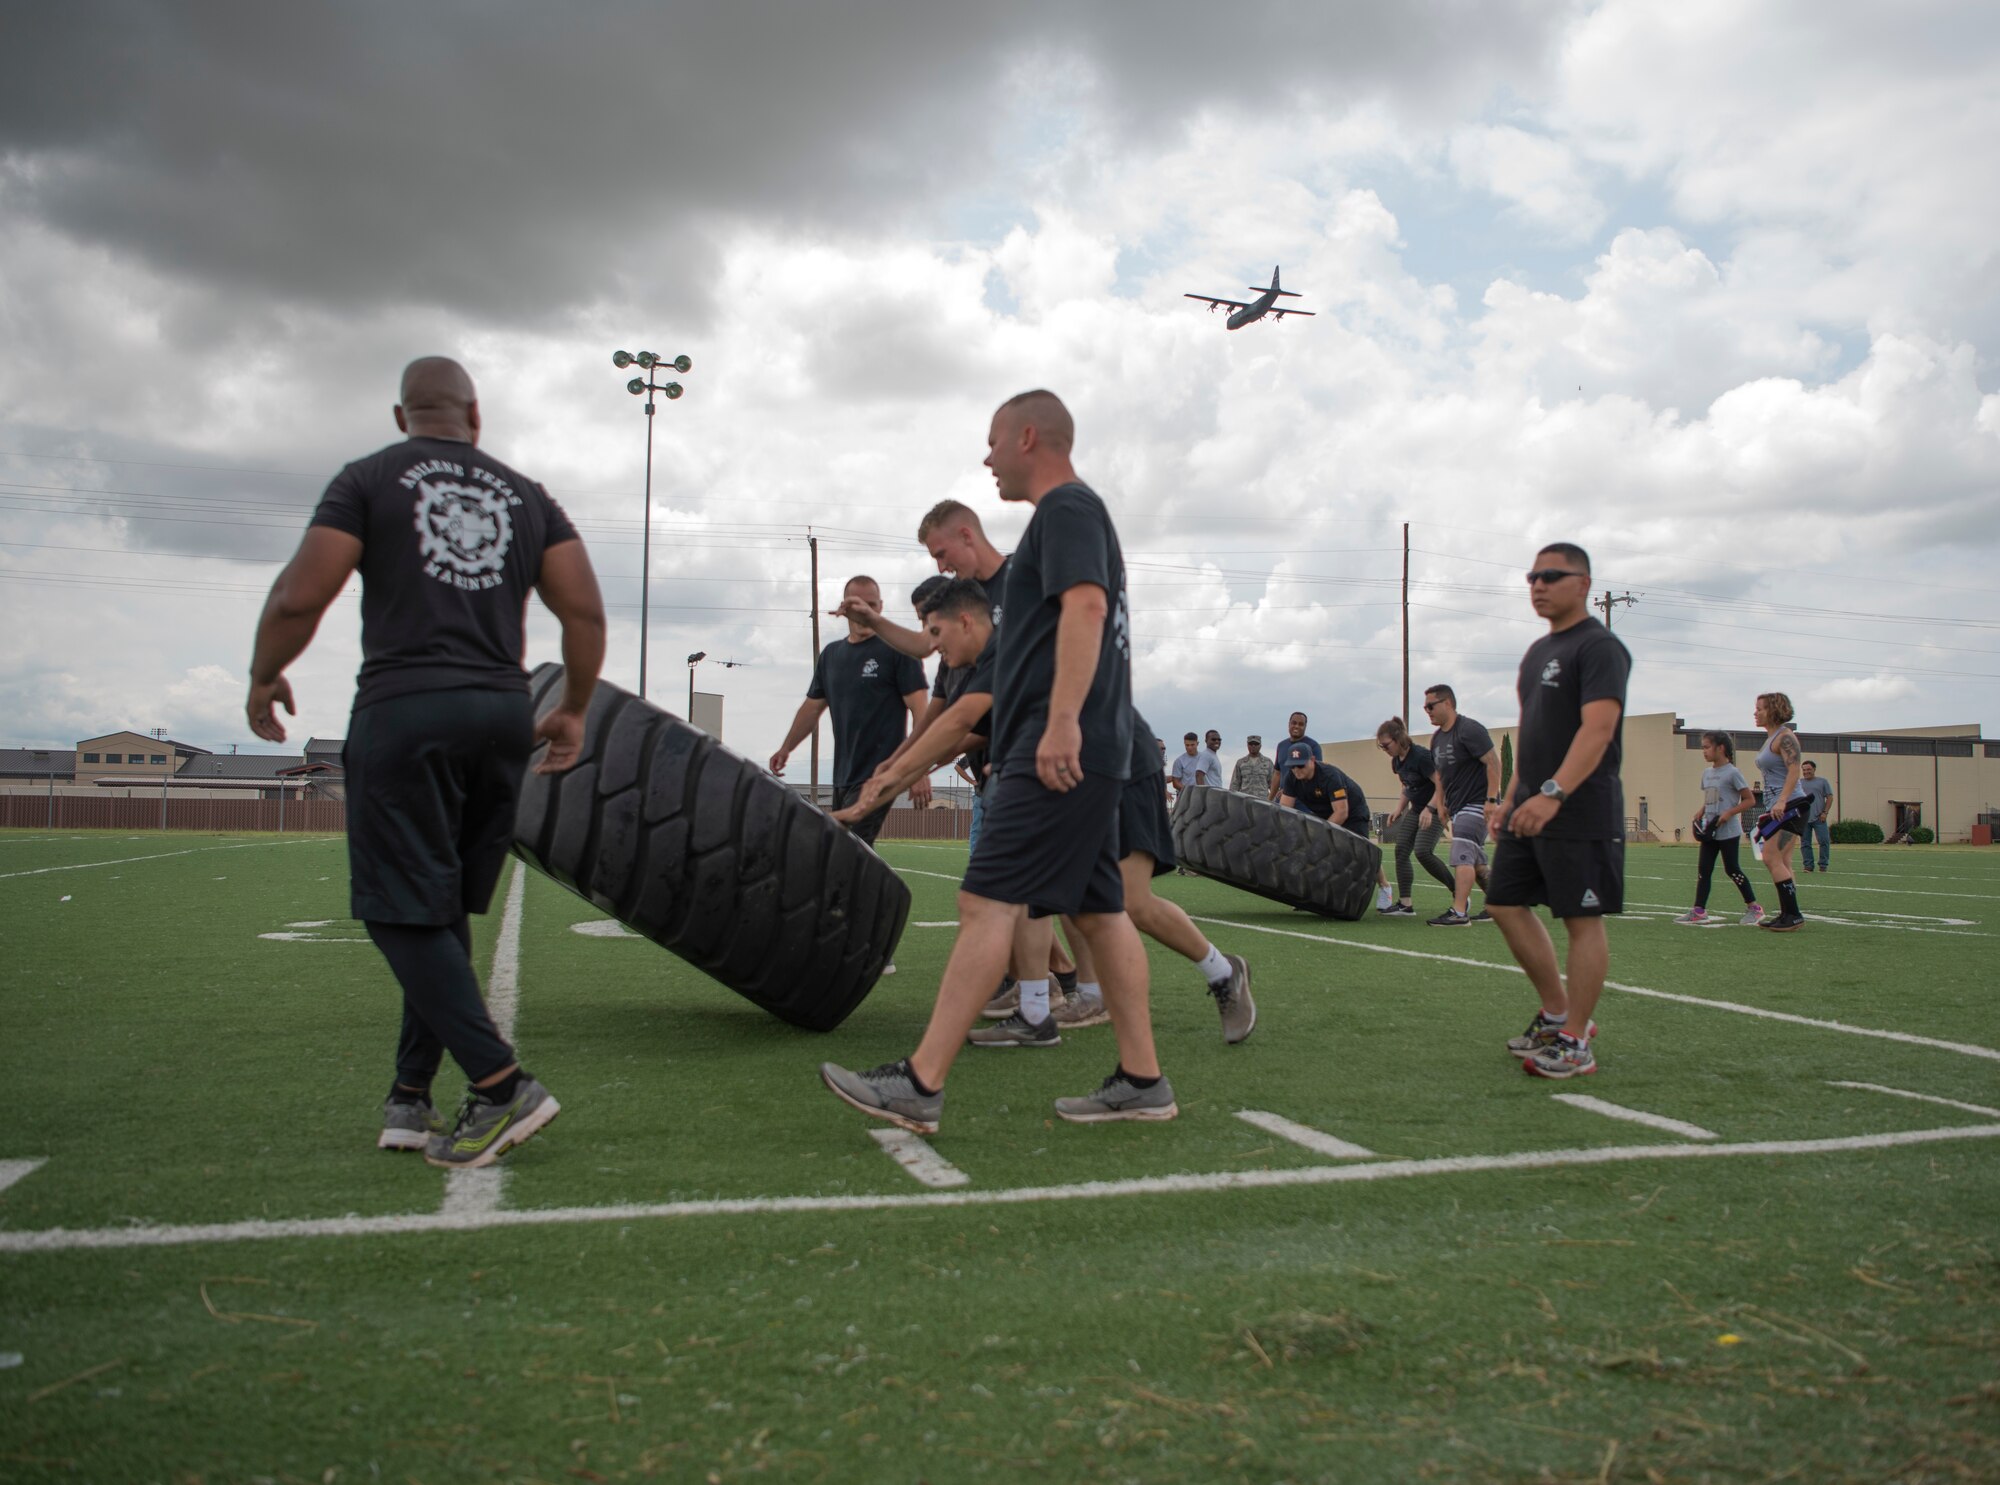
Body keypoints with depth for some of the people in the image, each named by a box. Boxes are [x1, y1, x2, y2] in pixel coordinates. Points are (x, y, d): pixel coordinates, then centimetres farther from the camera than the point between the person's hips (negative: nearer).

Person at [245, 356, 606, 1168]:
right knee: (443, 910, 12)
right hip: (502, 714, 5)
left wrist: (264, 677, 12)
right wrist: (573, 709, 17)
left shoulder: (368, 479, 4)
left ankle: (500, 1084, -12)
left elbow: (298, 598, -5)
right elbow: (585, 612, 6)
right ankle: (409, 1099, 15)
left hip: (404, 710, -4)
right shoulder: (526, 496, 15)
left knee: (402, 912, -2)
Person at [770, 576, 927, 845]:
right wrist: (786, 748, 18)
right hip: (842, 776, 7)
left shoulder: (896, 650, -4)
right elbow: (813, 707, 24)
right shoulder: (831, 654, 15)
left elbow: (918, 709, -9)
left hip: (879, 774, -7)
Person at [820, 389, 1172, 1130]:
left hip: (1059, 751, -11)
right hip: (1086, 755, 11)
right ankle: (1141, 1080, 13)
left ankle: (920, 1083, -12)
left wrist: (1062, 722, -31)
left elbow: (1085, 606, -22)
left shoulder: (1067, 508, -6)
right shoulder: (1079, 514, 26)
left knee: (986, 902, -12)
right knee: (1098, 910, 9)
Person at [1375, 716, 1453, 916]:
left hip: (1434, 811, -9)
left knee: (1422, 851, -21)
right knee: (1401, 851, -2)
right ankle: (1405, 904, -1)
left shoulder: (1421, 756, -21)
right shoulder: (1396, 761, 5)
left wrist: (1429, 809, -30)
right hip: (1416, 810, 9)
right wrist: (1399, 809, 5)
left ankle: (1457, 890, -3)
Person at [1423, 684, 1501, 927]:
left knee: (1462, 856, -17)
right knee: (1476, 861, 14)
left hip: (1477, 804, -10)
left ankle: (1458, 913, -21)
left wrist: (1491, 800, -23)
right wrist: (1440, 803, 15)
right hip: (1457, 806, 10)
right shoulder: (1437, 737, 14)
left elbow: (1493, 762, -18)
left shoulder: (1469, 730, -14)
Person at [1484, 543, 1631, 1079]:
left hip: (1580, 810, -9)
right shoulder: (1538, 651, 18)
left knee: (1582, 920, -3)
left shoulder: (1599, 647, -10)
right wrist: (1514, 798, 19)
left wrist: (1553, 793, -31)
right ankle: (1557, 1013, 23)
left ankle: (1575, 1043, 3)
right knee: (1506, 904, 10)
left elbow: (1597, 729, -22)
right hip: (1532, 807, 10)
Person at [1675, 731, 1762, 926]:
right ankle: (1699, 911, 3)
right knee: (1703, 869, 2)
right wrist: (1700, 814, 4)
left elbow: (1750, 800, -9)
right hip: (1709, 831, 7)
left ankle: (1754, 908, 13)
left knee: (1732, 869, -1)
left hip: (1728, 832, -7)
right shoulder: (1707, 773, 13)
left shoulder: (1732, 773, -10)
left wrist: (1729, 813, -20)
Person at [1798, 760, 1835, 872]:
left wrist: (1825, 812, -3)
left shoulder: (1822, 782, 9)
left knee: (1824, 841, -6)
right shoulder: (1798, 783, 13)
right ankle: (1808, 865, 6)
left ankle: (1823, 865, 3)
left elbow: (1830, 797, 7)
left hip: (1819, 818, -2)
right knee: (1805, 843, 1)